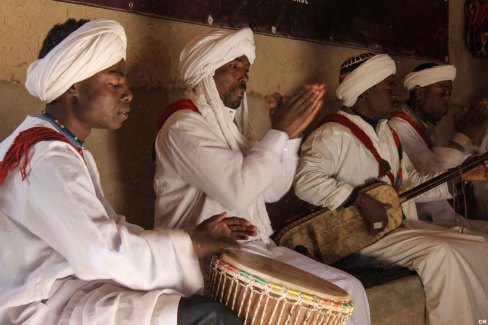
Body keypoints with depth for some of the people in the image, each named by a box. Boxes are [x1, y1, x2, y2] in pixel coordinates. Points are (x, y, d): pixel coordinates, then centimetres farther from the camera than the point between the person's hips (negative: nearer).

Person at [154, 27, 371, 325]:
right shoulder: (183, 126, -12)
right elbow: (237, 191, -25)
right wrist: (280, 132, -16)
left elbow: (273, 190, 10)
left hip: (252, 246, 8)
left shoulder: (232, 122, 16)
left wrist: (290, 134, -3)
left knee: (348, 288, -4)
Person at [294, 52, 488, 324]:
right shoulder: (335, 134, -14)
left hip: (402, 224, 9)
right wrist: (360, 199, -30)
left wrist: (459, 176, 8)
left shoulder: (386, 132, 16)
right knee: (440, 253, -26)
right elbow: (304, 180, -28)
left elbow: (410, 182, 18)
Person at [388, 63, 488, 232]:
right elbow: (433, 176, -27)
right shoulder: (399, 127, -16)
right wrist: (463, 136, -17)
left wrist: (472, 141, 2)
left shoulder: (425, 126, 14)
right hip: (424, 223, -9)